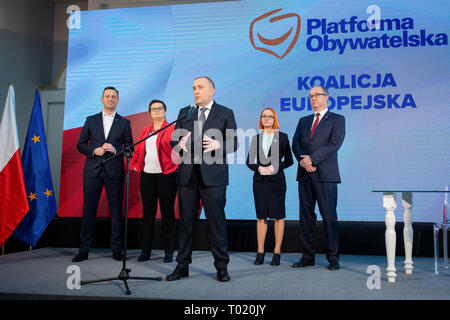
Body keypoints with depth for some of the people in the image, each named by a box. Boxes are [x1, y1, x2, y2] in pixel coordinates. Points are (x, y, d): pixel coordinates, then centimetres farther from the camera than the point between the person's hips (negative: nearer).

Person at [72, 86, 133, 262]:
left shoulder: (124, 123, 10)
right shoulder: (91, 120, 13)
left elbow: (130, 148, 7)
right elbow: (80, 145, 11)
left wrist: (115, 149, -11)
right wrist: (94, 151, -8)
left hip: (114, 171, -1)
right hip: (93, 170, 1)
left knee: (116, 210, 1)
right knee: (89, 209, 3)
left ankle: (117, 250, 9)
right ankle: (84, 250, 11)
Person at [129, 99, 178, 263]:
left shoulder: (172, 129, 3)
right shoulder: (145, 130, 18)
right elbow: (138, 150, 18)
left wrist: (178, 167, -14)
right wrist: (134, 164, 5)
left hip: (166, 176, -4)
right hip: (147, 176, 4)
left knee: (167, 213, 1)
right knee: (147, 213, 7)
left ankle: (169, 251, 10)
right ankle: (145, 251, 15)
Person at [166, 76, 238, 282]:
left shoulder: (225, 113, 6)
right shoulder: (184, 113, 15)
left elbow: (234, 143, 1)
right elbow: (173, 141, 12)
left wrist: (218, 145, -18)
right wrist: (180, 143, -11)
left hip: (213, 176, -3)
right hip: (188, 175, 3)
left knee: (217, 221, 0)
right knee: (186, 221, 7)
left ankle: (221, 266, 12)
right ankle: (182, 265, 18)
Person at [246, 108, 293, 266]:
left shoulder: (282, 137, 4)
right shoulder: (256, 138, 11)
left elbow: (289, 160, 3)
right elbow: (249, 161, 11)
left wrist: (275, 167, -12)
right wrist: (259, 168, -8)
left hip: (276, 180, -2)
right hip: (259, 180, 2)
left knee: (278, 215, 0)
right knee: (261, 216, 5)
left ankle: (277, 252, 8)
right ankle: (260, 252, 10)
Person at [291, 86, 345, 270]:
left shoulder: (337, 120, 5)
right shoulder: (303, 121, 20)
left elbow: (334, 144, -9)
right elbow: (295, 144, 9)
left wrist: (312, 158, -15)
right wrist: (302, 160, -10)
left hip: (325, 175, -5)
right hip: (305, 174, 5)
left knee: (329, 216, -3)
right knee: (306, 216, 6)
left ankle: (333, 258, 6)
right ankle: (308, 256, 14)